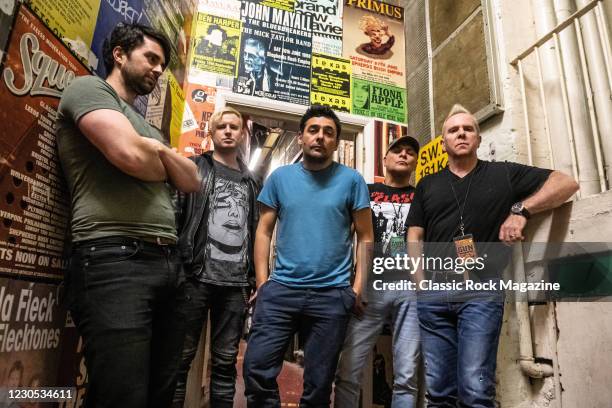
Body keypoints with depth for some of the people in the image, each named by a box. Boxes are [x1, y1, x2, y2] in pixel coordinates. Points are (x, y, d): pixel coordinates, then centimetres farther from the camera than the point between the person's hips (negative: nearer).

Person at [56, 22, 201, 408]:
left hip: (166, 262, 9)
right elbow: (132, 155, -15)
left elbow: (193, 181, 18)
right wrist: (162, 167, 7)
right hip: (114, 259, -8)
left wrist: (161, 150, 2)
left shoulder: (148, 126, 28)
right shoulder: (88, 88, 4)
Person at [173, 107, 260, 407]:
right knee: (181, 357, 4)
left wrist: (253, 278, 11)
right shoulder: (194, 168, 7)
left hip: (235, 284, 4)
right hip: (196, 277, -3)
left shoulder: (251, 183, 18)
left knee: (225, 362, 10)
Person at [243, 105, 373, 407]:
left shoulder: (351, 180, 1)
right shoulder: (280, 177, 6)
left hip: (332, 295, -1)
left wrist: (357, 287, -4)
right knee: (256, 368, -1)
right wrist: (261, 281, -2)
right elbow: (264, 230, 6)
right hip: (280, 289, 1)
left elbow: (365, 237, 3)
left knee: (318, 383, 12)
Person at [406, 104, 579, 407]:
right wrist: (421, 284, 0)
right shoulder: (427, 185, 17)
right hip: (433, 294, 3)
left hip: (481, 292, -2)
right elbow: (414, 238, 13)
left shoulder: (504, 174, 11)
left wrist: (521, 210, -9)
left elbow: (567, 183, 7)